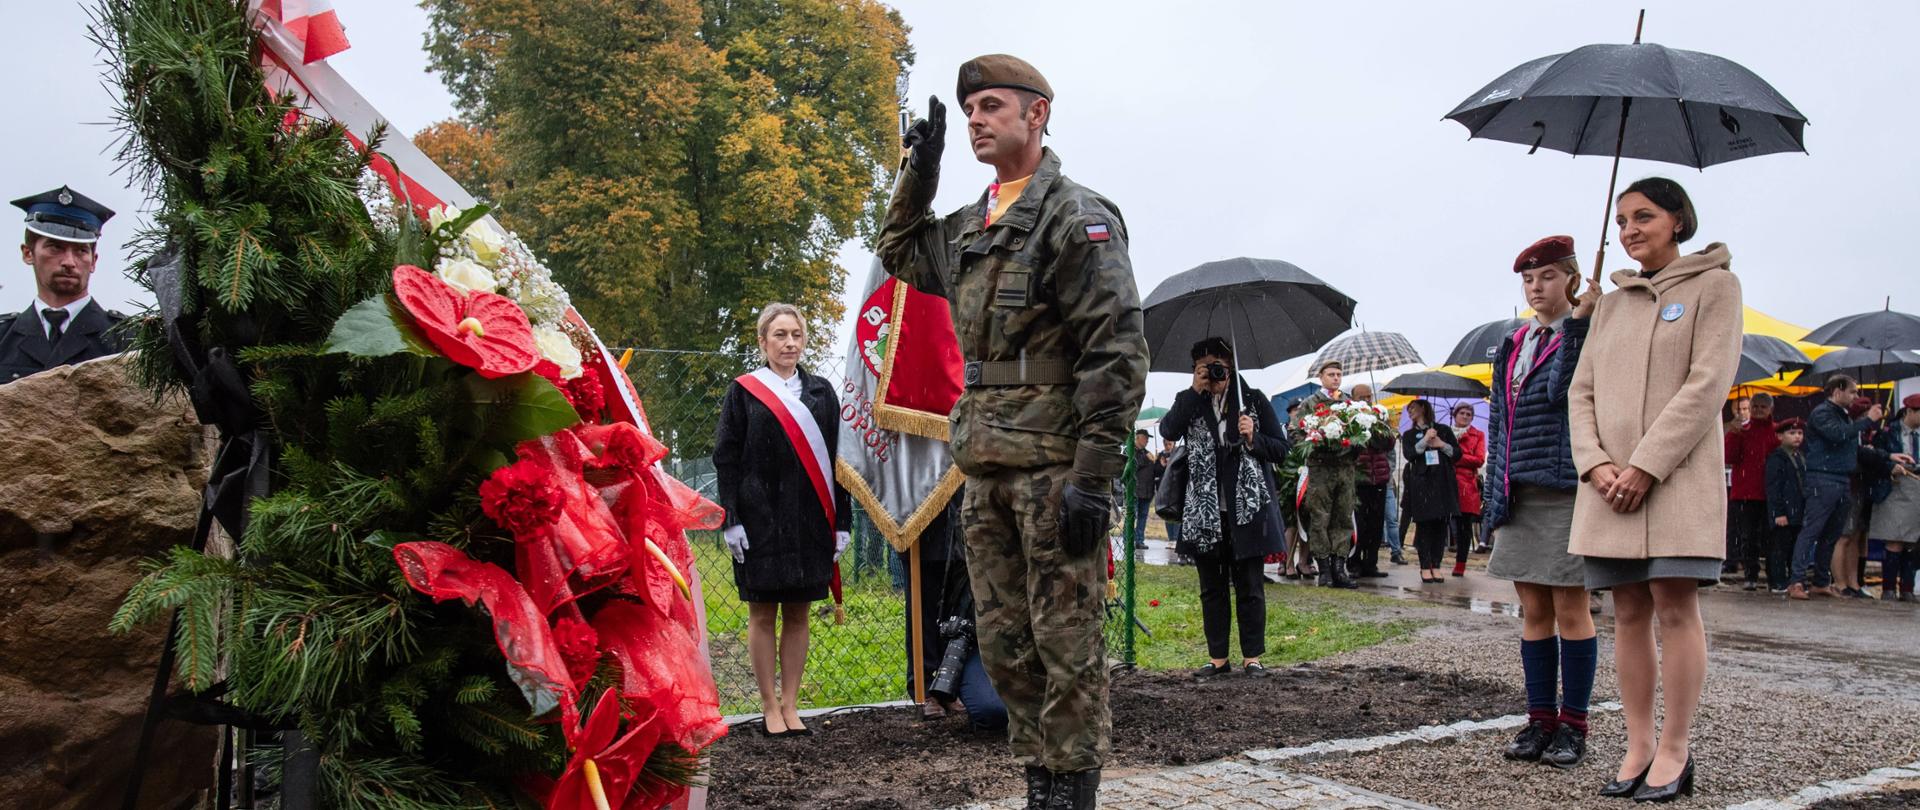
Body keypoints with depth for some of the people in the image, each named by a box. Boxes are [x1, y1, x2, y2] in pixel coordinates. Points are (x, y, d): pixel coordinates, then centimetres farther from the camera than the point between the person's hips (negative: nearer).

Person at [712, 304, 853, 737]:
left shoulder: (821, 392, 12)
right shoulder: (743, 392, 4)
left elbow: (835, 461, 11)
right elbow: (725, 458, 0)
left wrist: (842, 521, 5)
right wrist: (731, 519, -9)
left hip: (810, 520, 3)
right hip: (761, 519, -3)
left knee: (798, 614, 6)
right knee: (762, 614, 2)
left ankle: (790, 706, 14)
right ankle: (770, 708, 10)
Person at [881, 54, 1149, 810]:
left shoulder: (1078, 216, -7)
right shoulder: (967, 227, 16)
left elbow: (1117, 351, -13)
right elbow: (900, 253, 36)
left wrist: (1093, 476, -19)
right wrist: (919, 172, 21)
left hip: (1053, 468, -8)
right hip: (984, 469, 8)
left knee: (1066, 645, -2)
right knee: (1004, 644, 11)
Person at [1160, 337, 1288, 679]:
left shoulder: (1254, 400, 4)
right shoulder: (1189, 402, 7)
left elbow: (1281, 449, 5)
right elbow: (1168, 431, -14)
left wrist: (1253, 438, -14)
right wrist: (1196, 391, -15)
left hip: (1248, 508, -2)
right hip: (1204, 510, 2)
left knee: (1249, 586, 3)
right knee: (1211, 587, 9)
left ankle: (1252, 657, 12)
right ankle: (1217, 658, 17)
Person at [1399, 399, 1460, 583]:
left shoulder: (1444, 430, 14)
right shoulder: (1409, 435, 16)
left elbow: (1457, 452, 9)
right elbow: (1409, 454, -2)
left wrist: (1442, 444, -6)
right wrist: (1425, 440, -10)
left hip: (1443, 482, 0)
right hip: (1421, 483, 0)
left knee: (1441, 525, -4)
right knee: (1423, 524, -6)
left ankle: (1436, 566, 0)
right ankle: (1425, 567, -5)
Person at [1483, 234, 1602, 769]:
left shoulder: (1590, 334, -3)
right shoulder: (1512, 348, 16)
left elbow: (1563, 392, -21)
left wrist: (1577, 321, -21)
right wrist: (1493, 497, 11)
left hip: (1565, 493, -6)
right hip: (1518, 497, 6)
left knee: (1570, 609, -1)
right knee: (1534, 611, 8)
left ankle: (1573, 725, 8)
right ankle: (1540, 720, 15)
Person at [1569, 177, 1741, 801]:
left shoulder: (1714, 285, 2)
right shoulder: (1612, 303, 18)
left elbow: (1708, 384, -8)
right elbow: (1581, 390, 13)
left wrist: (1647, 465, -15)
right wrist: (1596, 462, -5)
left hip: (1677, 473, -5)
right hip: (1611, 479, 5)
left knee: (1675, 605, -7)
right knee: (1629, 612, 4)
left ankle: (1674, 750, 0)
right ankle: (1638, 744, 9)